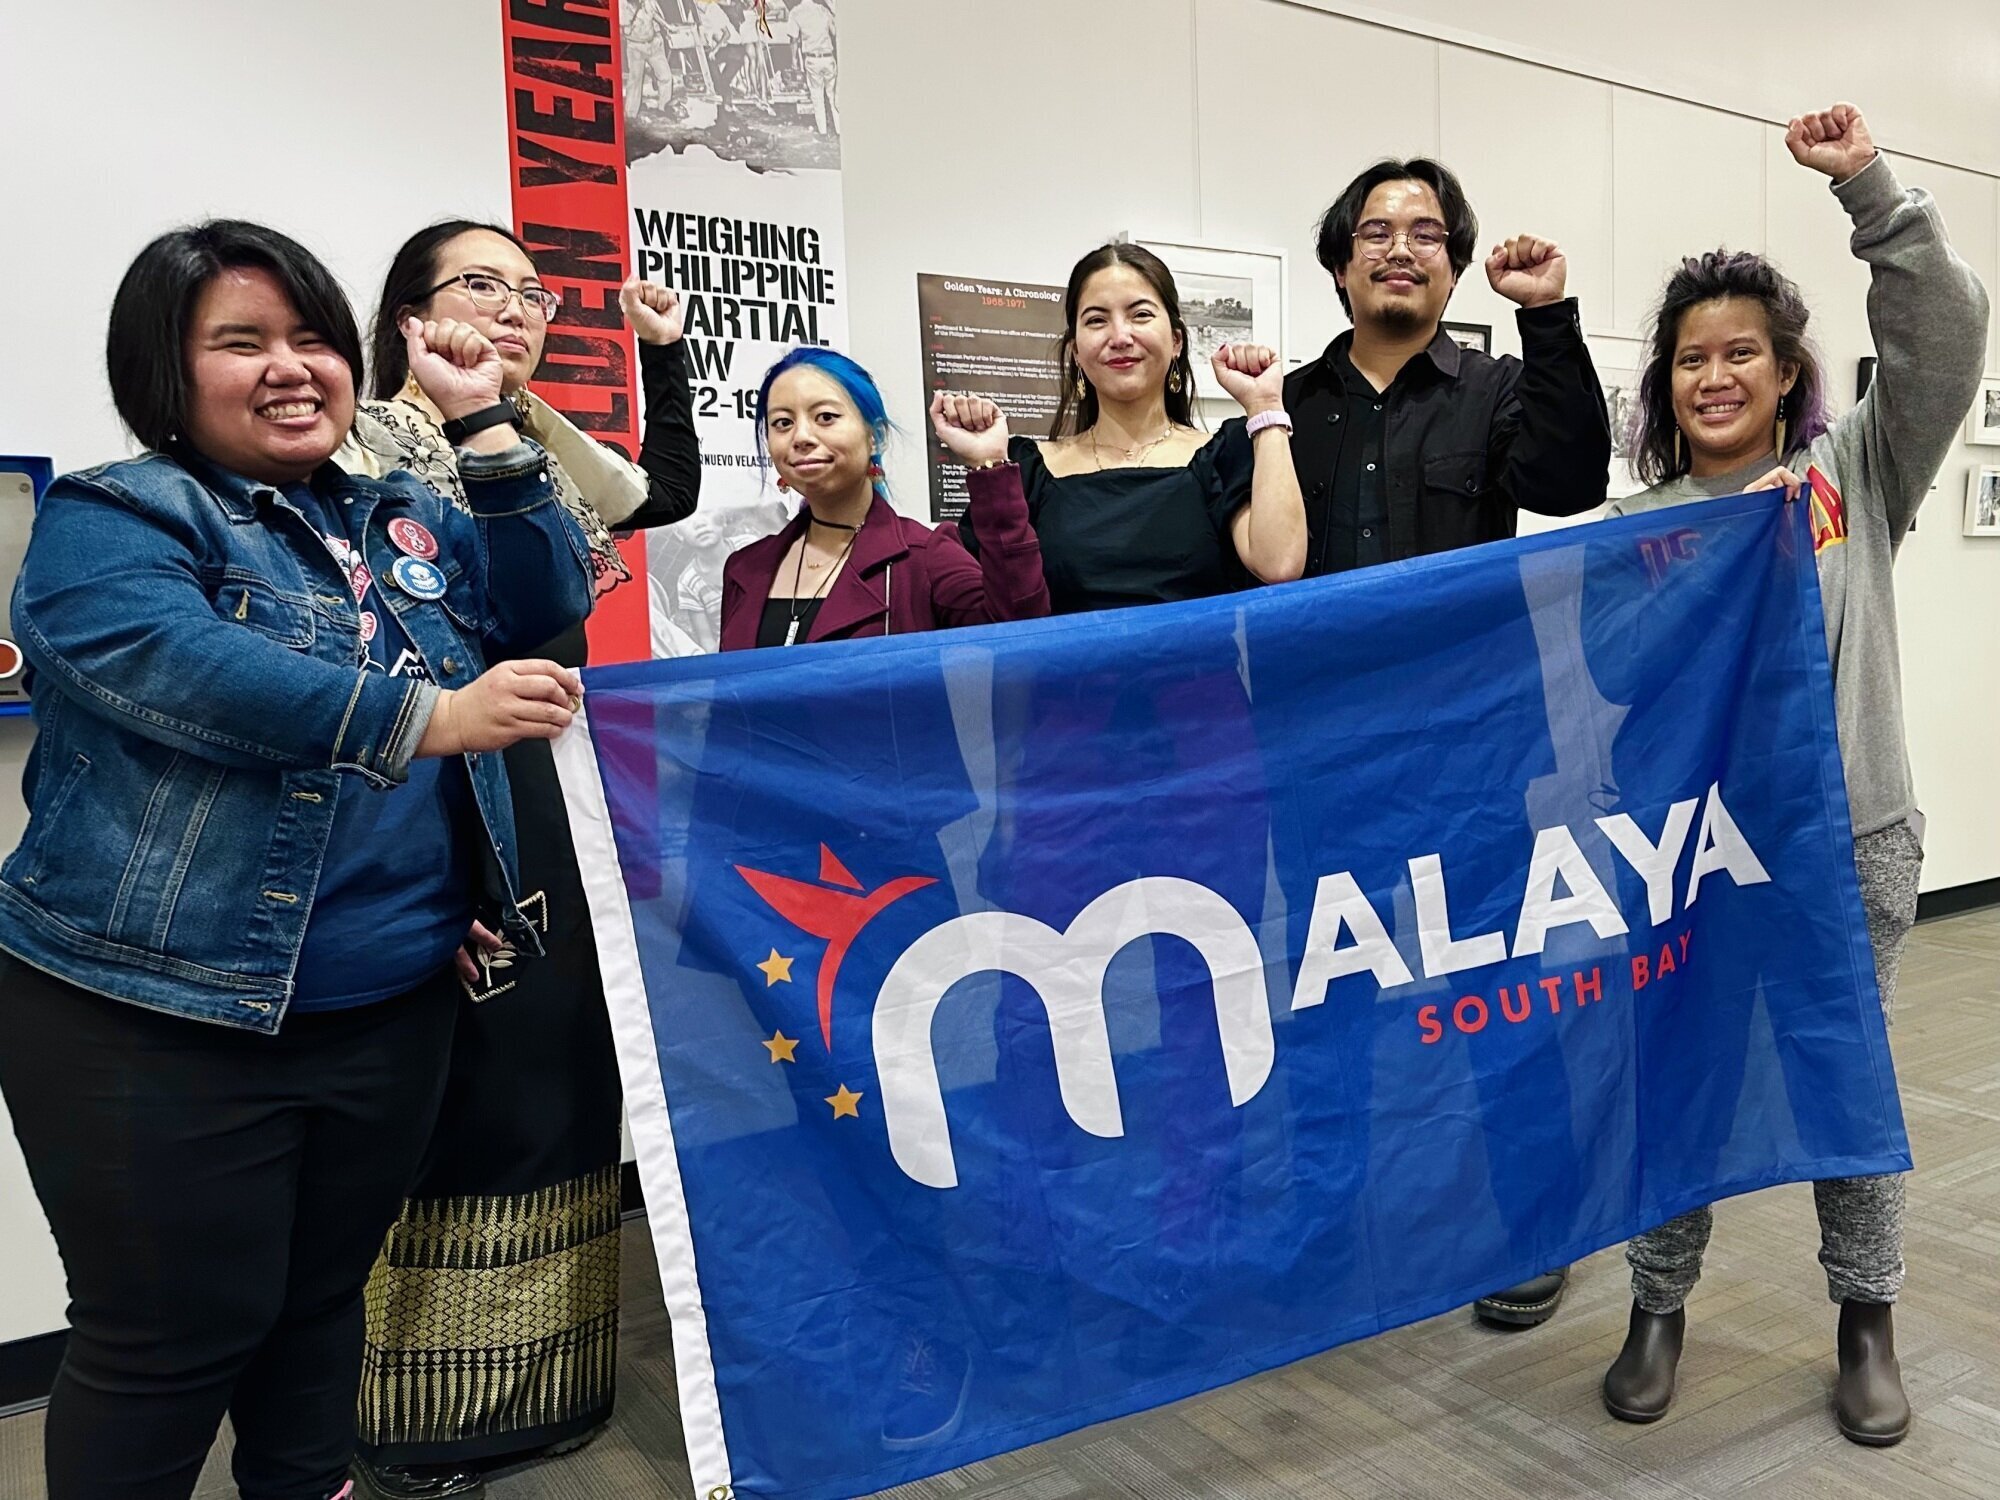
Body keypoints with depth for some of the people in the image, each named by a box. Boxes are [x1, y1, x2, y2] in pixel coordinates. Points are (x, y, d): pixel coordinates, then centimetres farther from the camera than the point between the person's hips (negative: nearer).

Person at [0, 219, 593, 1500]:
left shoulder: (403, 522, 15)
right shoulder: (112, 521, -6)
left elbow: (552, 601, 6)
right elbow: (182, 670, -24)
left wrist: (485, 421, -1)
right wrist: (431, 716, -32)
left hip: (395, 1008, 6)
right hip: (162, 1018, -5)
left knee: (324, 1299, 20)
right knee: (176, 1338, 5)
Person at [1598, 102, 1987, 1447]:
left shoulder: (1858, 471, 5)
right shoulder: (1642, 524, 5)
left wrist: (1870, 187, -14)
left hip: (1851, 836, 0)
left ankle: (1868, 1322, 29)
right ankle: (1660, 1309, 25)